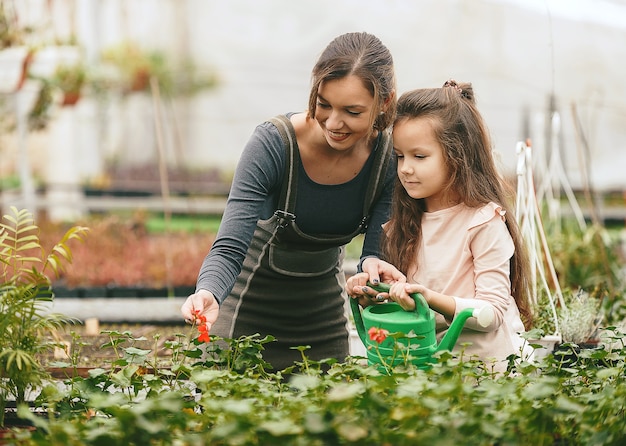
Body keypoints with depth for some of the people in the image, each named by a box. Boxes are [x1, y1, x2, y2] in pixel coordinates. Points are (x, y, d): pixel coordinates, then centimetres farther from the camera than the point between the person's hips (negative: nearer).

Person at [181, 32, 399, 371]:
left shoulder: (391, 157, -18)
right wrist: (208, 294, -51)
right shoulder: (273, 144, -27)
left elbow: (378, 251, -15)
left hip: (324, 314, 3)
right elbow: (230, 249, -30)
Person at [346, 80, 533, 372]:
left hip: (483, 363, -7)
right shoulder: (405, 223, 11)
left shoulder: (484, 220, -8)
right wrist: (371, 292, -4)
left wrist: (432, 299, -26)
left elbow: (493, 312, -12)